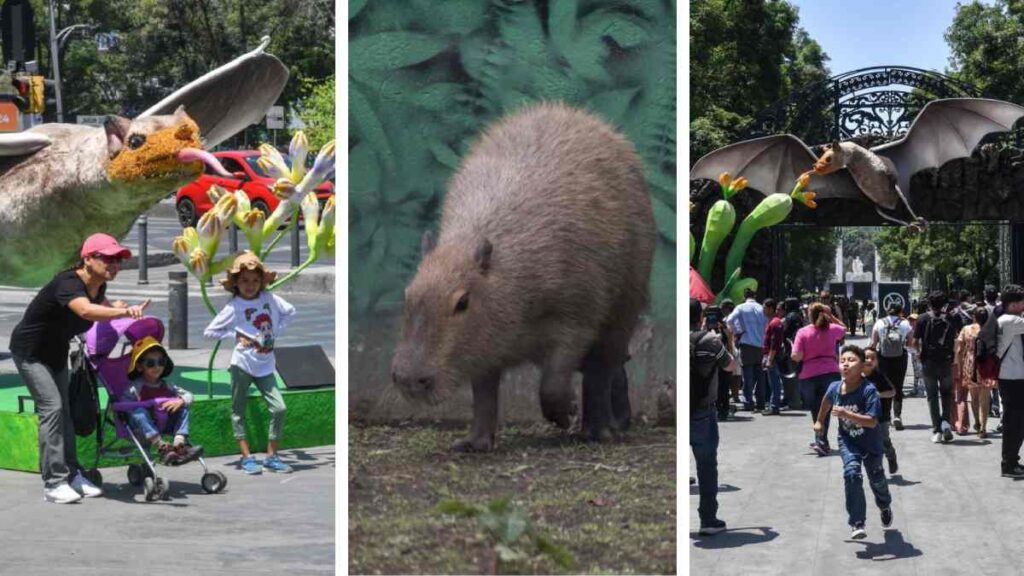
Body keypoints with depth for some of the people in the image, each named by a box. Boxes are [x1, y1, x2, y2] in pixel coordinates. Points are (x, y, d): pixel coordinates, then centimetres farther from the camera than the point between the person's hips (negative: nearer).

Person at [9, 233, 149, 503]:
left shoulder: (97, 286, -7)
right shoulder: (67, 283, -33)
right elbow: (86, 311, -56)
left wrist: (116, 308, -1)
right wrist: (123, 312, -70)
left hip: (56, 352, 9)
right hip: (30, 351, -9)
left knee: (64, 410, 9)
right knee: (51, 407, -17)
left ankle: (72, 475, 14)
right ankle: (53, 483, -17)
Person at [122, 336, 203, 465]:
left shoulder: (166, 386, 11)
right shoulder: (135, 388, -3)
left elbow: (188, 395, 9)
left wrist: (180, 401, -13)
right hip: (143, 427, -4)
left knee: (183, 408, -9)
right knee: (138, 411, -33)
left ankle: (179, 443, -30)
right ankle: (162, 446, -45)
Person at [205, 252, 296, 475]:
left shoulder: (270, 299, 2)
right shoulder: (234, 307, -7)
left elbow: (289, 311, 18)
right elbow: (209, 331, -4)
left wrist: (275, 333, 7)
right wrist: (236, 335, -12)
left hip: (266, 366, 3)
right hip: (242, 364, -3)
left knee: (279, 408, -5)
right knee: (238, 411, 1)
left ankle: (272, 456, 6)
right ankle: (247, 457, 8)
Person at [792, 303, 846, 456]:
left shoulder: (803, 332, -4)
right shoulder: (832, 329, 4)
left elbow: (796, 357, -9)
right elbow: (844, 330, 29)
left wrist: (793, 347, 11)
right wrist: (831, 317, 25)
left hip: (809, 375, -1)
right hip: (830, 372, 1)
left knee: (815, 410, 16)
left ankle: (821, 441, 21)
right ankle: (821, 440, -11)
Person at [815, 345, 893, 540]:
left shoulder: (868, 390, -28)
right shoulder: (835, 388, -13)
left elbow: (872, 421, -34)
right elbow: (827, 402, 13)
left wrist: (847, 414, -43)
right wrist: (819, 421, 25)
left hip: (870, 442, -2)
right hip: (848, 441, 2)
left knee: (876, 479, 17)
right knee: (852, 474, -22)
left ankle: (885, 507, 53)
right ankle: (857, 524, -18)